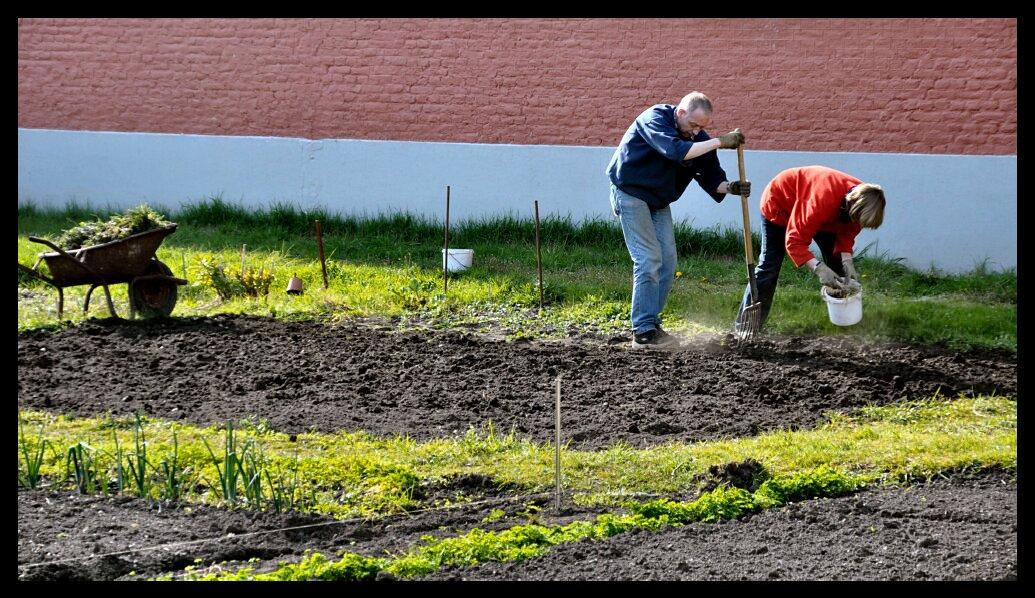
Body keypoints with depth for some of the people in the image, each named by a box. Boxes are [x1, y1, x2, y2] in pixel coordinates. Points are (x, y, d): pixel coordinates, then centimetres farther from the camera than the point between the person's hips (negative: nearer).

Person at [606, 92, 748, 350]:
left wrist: (730, 187, -23)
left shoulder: (698, 138, -1)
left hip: (659, 201, 8)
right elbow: (676, 151, -38)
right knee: (648, 260, -14)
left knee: (667, 262, 3)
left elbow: (710, 178, -1)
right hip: (631, 194, -8)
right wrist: (720, 141, -37)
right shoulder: (655, 119, -22)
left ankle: (652, 324, 11)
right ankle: (643, 332, -14)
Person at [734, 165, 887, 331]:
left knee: (836, 260, 2)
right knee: (769, 267, -13)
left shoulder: (860, 198, -23)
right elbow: (795, 241, -41)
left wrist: (847, 261, -25)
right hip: (778, 204, -7)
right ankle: (745, 326, -10)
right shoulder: (823, 200, -46)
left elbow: (846, 234, -7)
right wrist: (819, 268, -50)